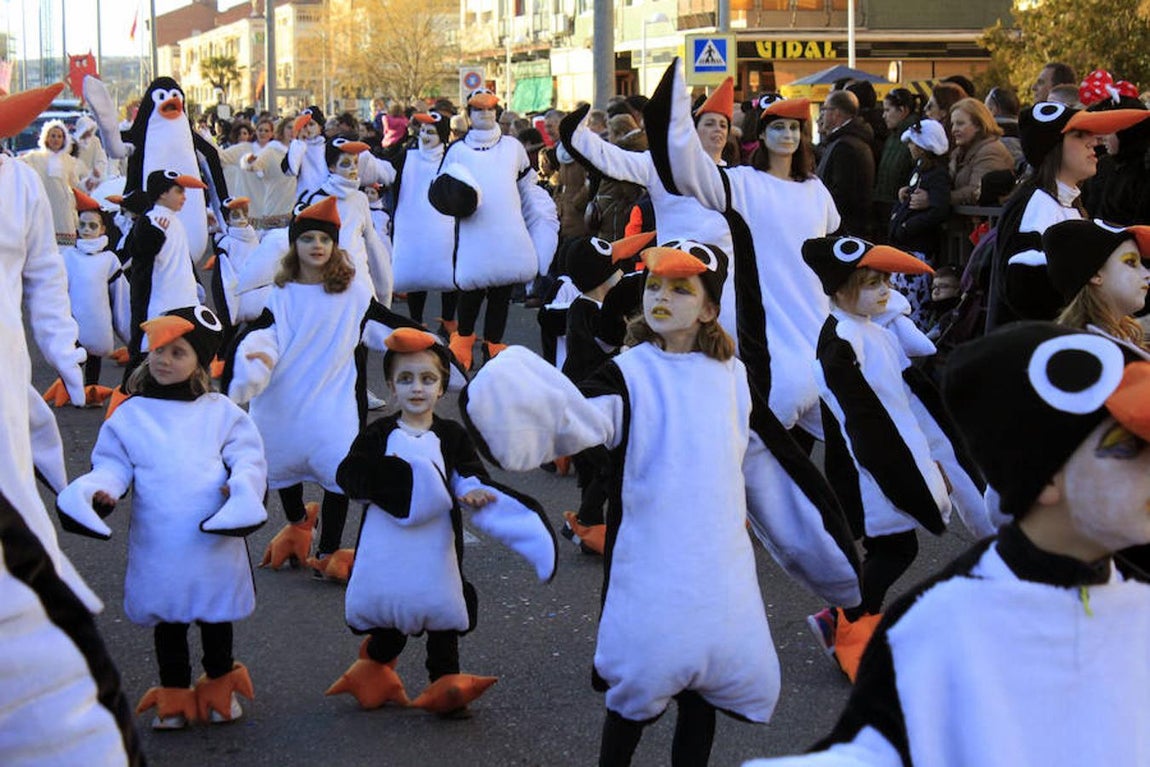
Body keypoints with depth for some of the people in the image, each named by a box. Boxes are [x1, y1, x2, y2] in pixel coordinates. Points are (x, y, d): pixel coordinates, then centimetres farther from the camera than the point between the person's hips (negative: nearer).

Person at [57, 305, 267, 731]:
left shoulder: (220, 412, 3)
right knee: (167, 619, 11)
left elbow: (247, 455, 1)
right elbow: (113, 464, 5)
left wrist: (241, 486, -19)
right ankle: (174, 693, 25)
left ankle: (220, 687, 31)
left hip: (214, 539, 0)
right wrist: (99, 489, -15)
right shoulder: (129, 415, 4)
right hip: (157, 545, 0)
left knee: (216, 615, 13)